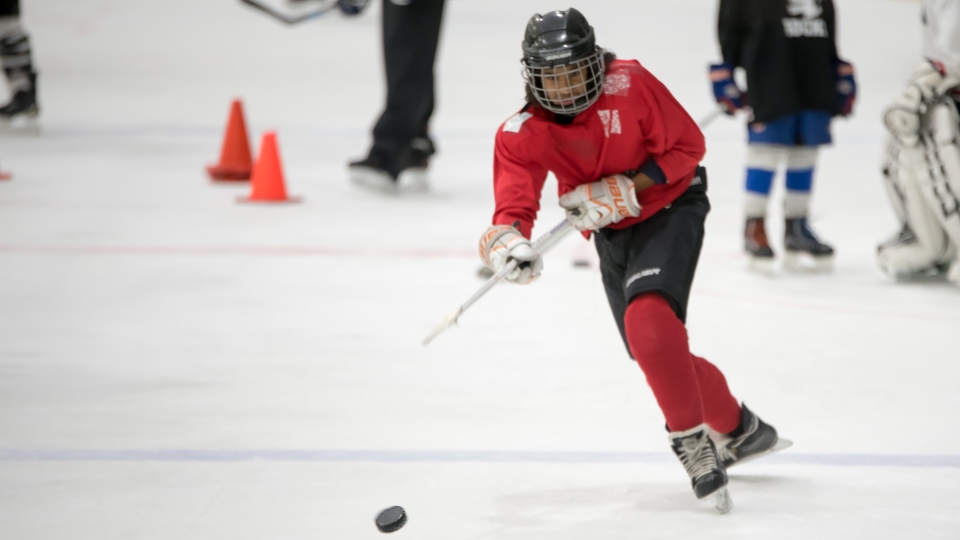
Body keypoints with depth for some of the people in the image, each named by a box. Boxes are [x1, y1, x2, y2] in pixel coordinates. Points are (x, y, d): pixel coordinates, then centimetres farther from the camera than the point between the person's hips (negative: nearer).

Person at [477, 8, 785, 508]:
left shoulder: (631, 85, -23)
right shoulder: (521, 135, -14)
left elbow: (688, 146, -16)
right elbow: (513, 206, -23)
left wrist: (624, 191, -26)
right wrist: (508, 241, -47)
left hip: (670, 208, -5)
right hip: (613, 235, 5)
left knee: (648, 318, -29)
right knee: (658, 354, 12)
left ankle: (691, 439, -16)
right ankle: (737, 429, 36)